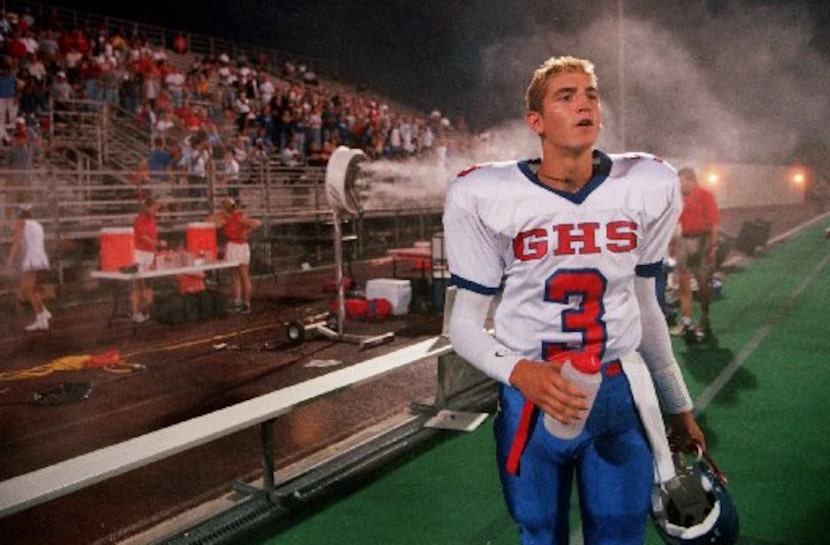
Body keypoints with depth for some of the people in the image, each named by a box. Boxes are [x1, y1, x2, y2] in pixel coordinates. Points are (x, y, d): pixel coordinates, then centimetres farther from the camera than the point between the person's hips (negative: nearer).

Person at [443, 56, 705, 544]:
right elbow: (466, 322, -5)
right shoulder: (485, 197, -10)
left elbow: (644, 305, 11)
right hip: (532, 399, -1)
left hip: (622, 396, 2)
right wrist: (519, 372, -25)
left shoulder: (648, 187, -2)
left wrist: (679, 404, 17)